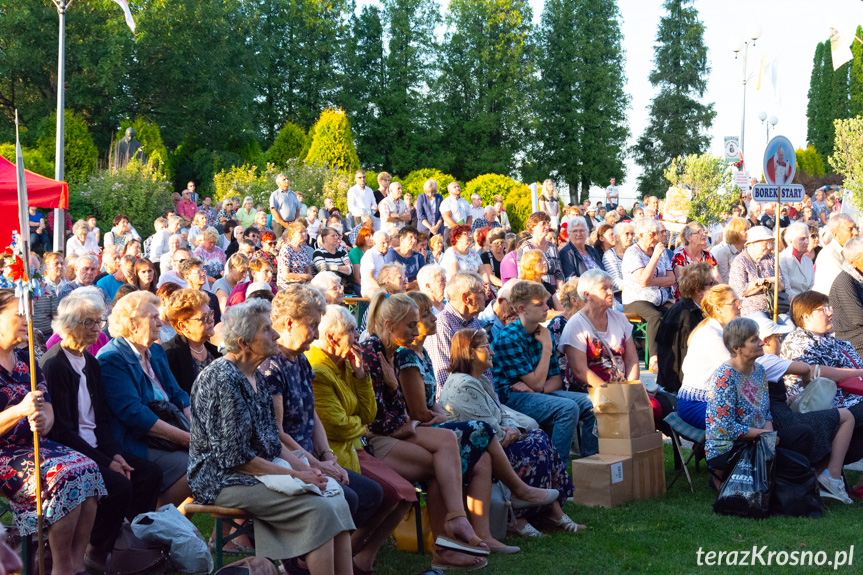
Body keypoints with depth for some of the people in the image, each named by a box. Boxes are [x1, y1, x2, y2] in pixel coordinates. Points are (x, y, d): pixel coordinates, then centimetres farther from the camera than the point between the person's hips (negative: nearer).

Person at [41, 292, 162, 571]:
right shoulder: (53, 365, -13)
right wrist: (106, 462, -19)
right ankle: (97, 555, -8)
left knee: (150, 472, -8)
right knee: (118, 484, -26)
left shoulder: (91, 363, 14)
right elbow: (61, 430, -17)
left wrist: (115, 453, -4)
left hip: (95, 450, 8)